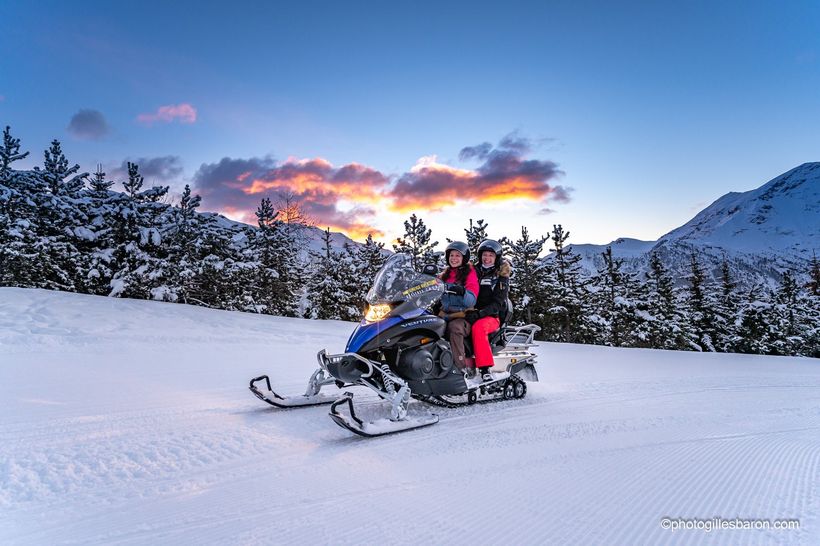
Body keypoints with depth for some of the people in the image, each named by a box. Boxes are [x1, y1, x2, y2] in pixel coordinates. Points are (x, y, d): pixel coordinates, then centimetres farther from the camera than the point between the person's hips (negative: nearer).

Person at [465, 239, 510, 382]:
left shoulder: (501, 276, 4)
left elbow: (497, 303, -8)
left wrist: (480, 313, -24)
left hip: (493, 316, -4)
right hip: (473, 314, 4)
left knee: (478, 327, -36)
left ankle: (485, 367, -37)